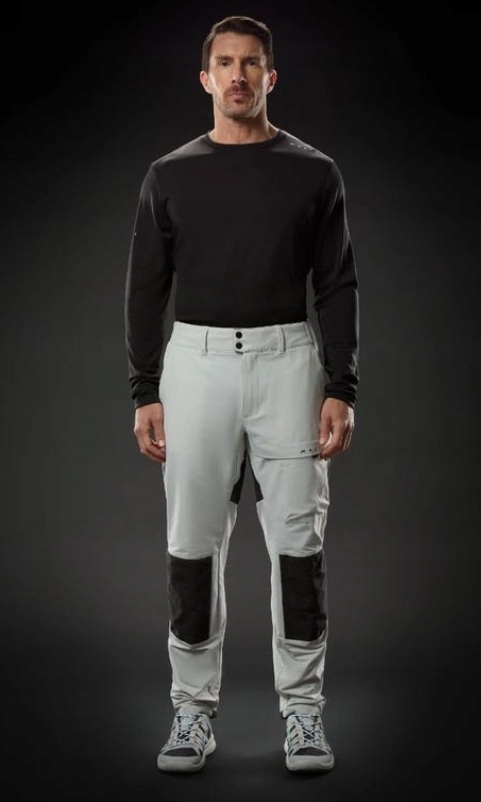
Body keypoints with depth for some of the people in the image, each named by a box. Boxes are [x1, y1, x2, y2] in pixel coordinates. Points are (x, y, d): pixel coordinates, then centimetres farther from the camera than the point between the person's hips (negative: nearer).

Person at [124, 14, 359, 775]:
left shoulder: (314, 172, 3)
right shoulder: (170, 175, 5)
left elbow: (338, 288, 2)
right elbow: (146, 290, 5)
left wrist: (342, 389, -6)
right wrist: (144, 393, -1)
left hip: (286, 362, -1)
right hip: (197, 363, 1)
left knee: (297, 542, 0)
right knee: (193, 545, 5)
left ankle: (303, 711, 14)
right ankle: (194, 710, 18)